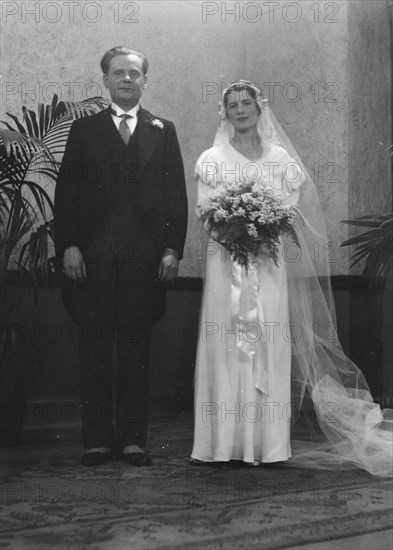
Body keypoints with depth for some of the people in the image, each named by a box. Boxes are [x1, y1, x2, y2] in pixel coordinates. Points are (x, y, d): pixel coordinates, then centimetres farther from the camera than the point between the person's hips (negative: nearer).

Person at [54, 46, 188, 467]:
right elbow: (67, 192, 5)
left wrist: (172, 249, -3)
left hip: (146, 257, 0)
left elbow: (176, 195, 6)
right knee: (94, 350, 3)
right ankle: (97, 439, 12)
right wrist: (68, 246, -5)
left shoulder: (163, 131, 12)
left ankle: (133, 439, 13)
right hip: (92, 255, 0)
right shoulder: (84, 130, 11)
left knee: (137, 350, 5)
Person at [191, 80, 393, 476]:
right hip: (225, 262, -1)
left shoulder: (280, 158, 12)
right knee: (224, 345, -6)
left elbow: (291, 210, 7)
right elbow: (203, 213, 3)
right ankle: (225, 442, -1)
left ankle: (269, 443, 3)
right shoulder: (212, 160, 10)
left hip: (268, 262, 1)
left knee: (269, 344, -3)